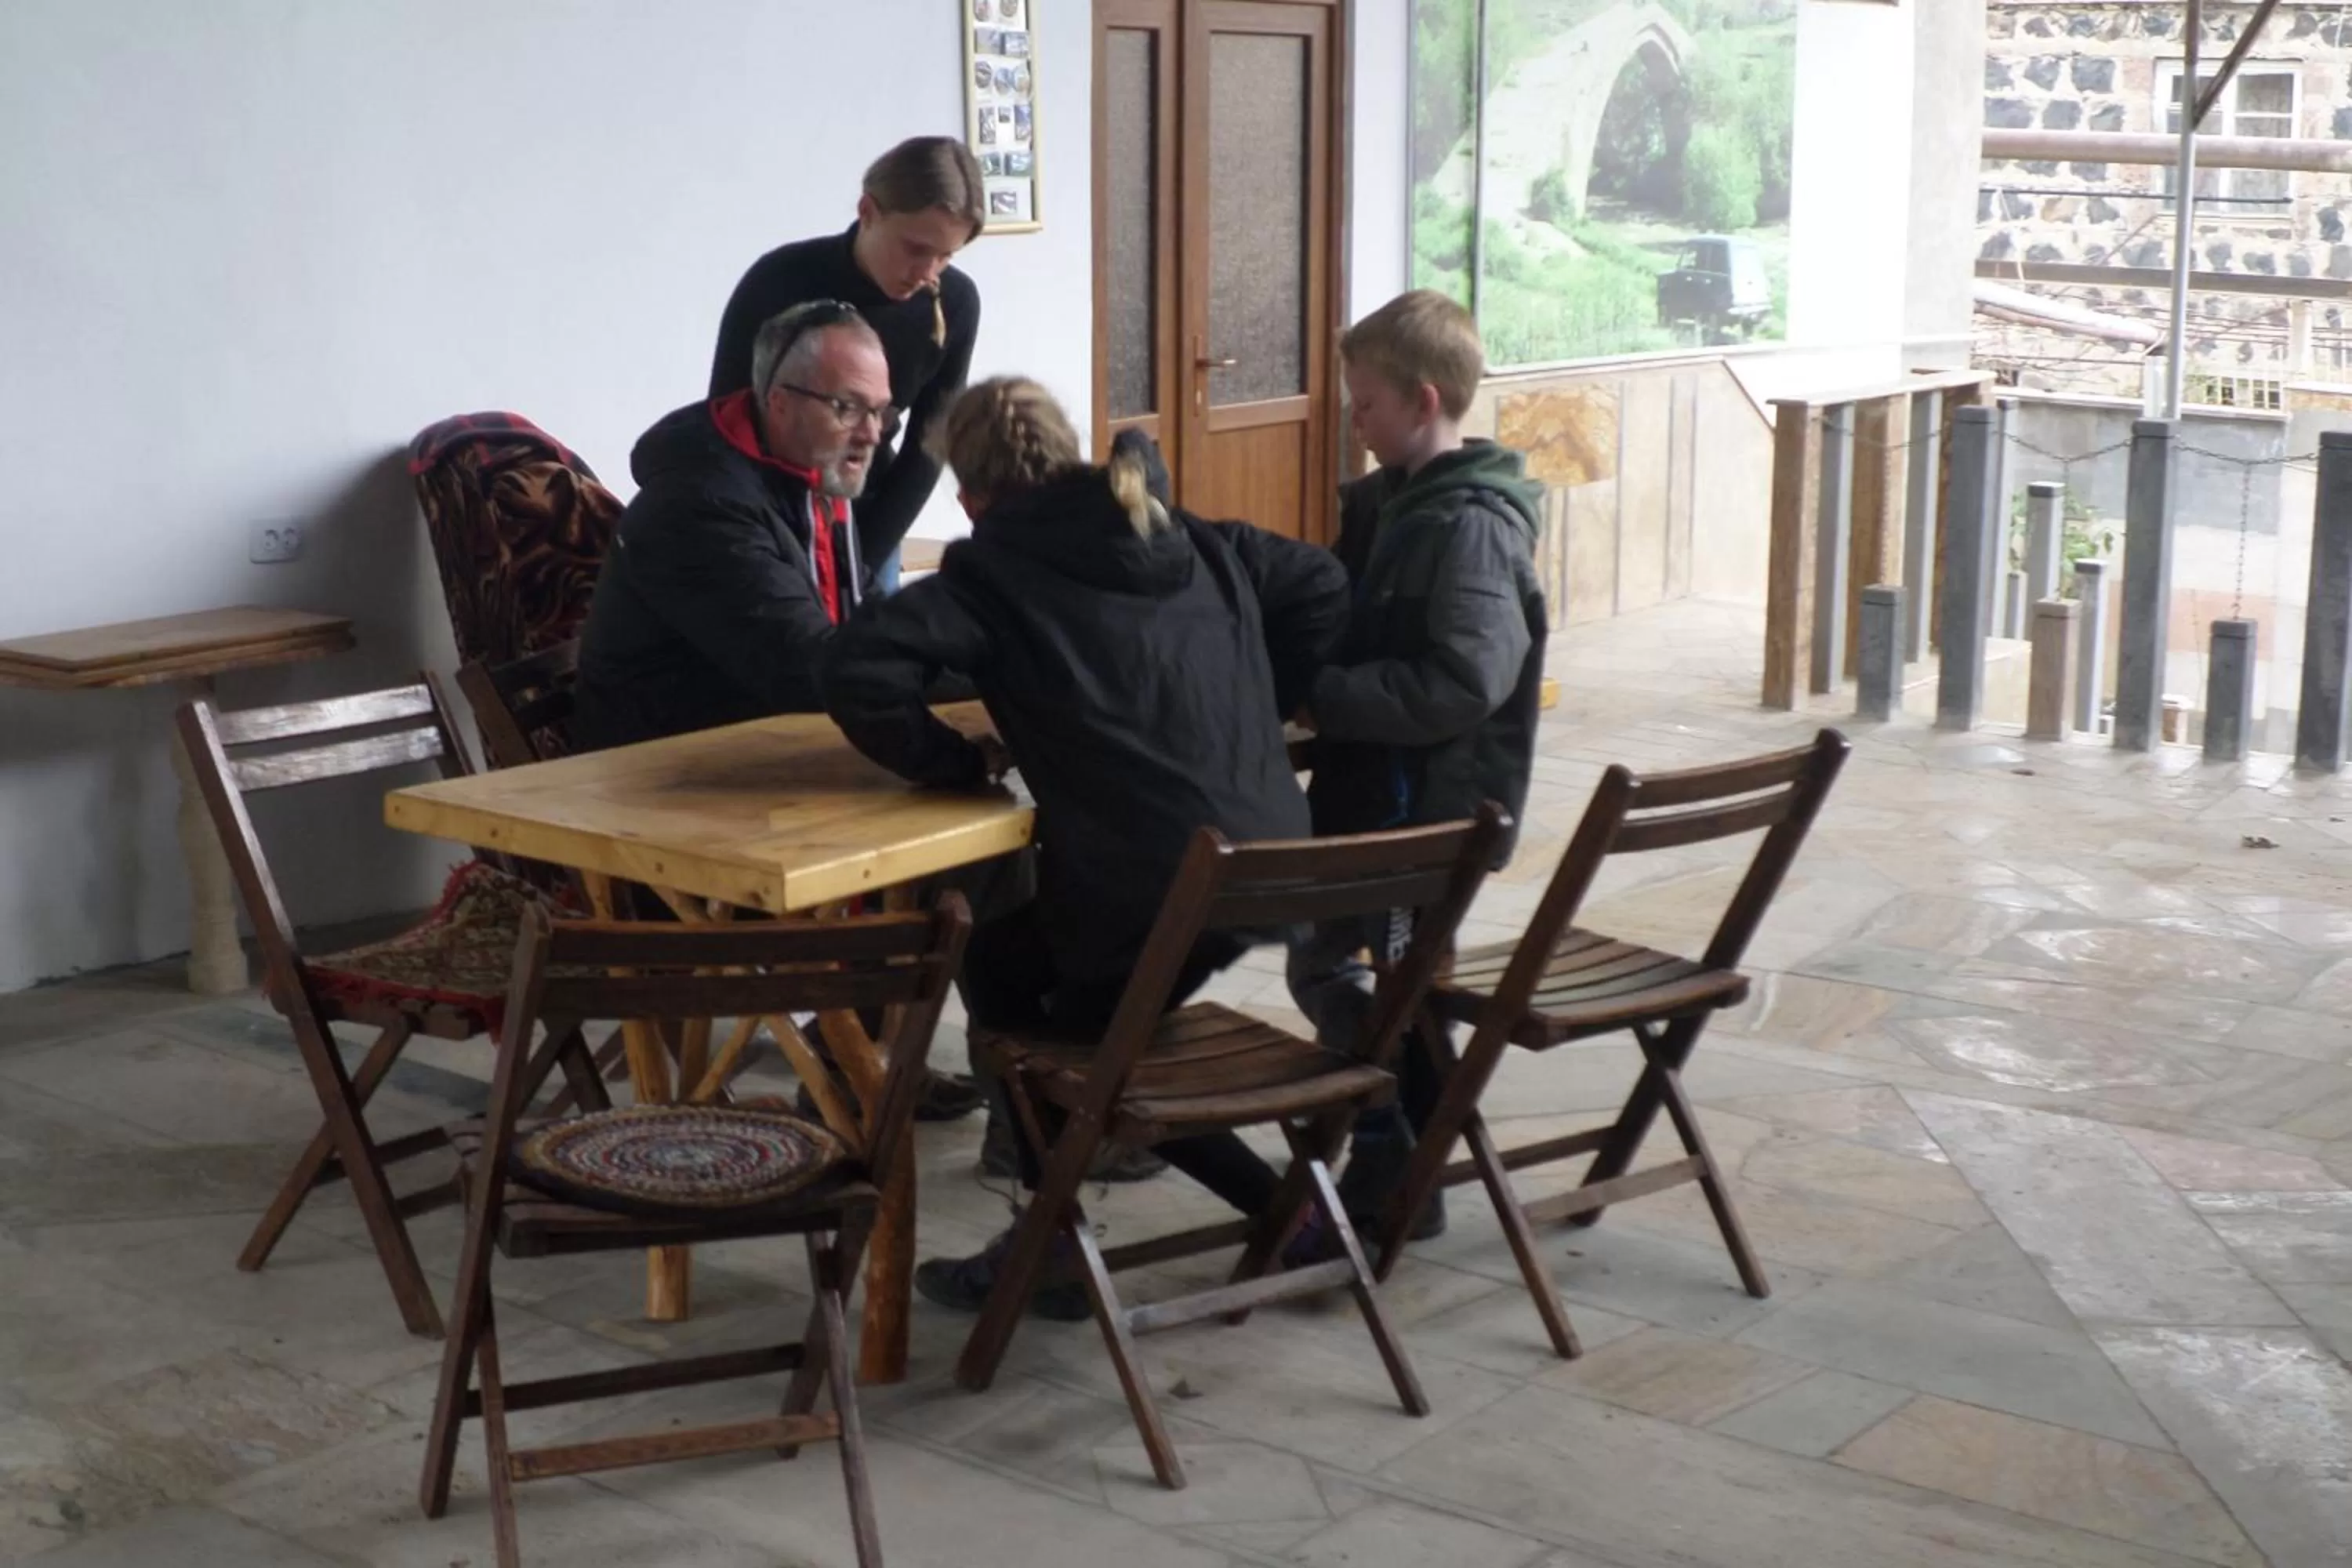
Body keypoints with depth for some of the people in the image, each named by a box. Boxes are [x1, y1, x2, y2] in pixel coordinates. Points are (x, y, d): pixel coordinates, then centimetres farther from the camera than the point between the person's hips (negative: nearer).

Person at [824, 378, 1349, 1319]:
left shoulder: (993, 572, -3)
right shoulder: (1198, 544, 16)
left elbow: (857, 669, -16)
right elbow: (1321, 586, 28)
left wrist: (954, 762, -2)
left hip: (1158, 887, -7)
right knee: (1003, 959, 25)